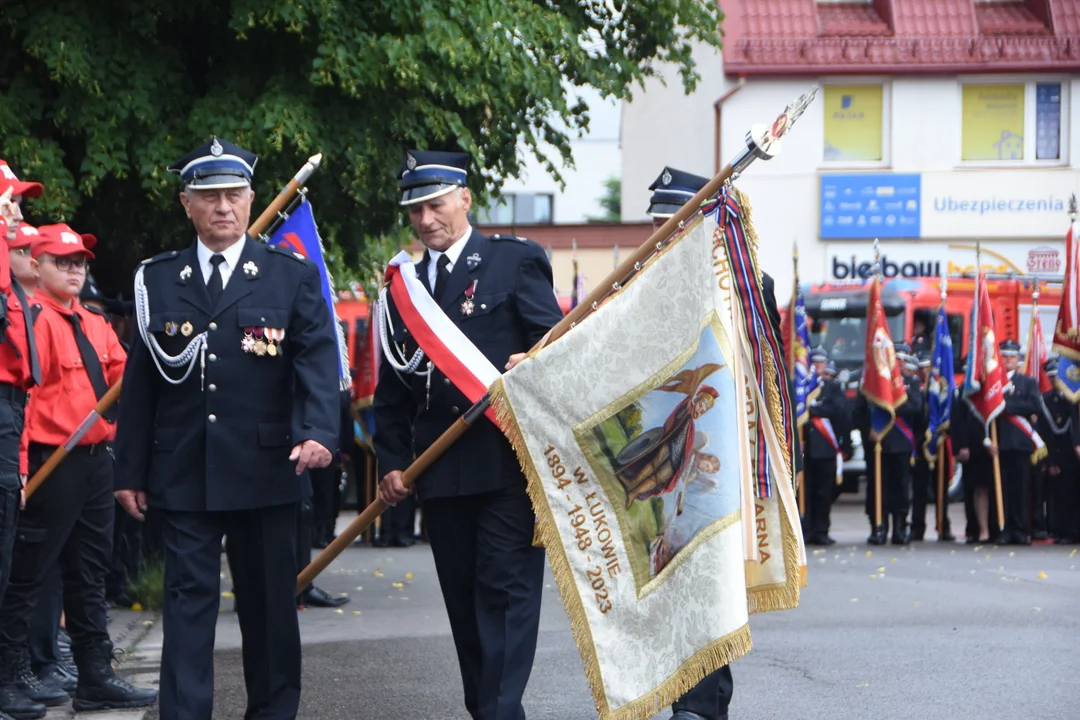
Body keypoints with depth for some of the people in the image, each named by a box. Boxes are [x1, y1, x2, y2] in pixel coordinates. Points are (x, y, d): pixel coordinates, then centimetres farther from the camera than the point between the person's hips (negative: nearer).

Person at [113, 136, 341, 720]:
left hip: (264, 471, 0)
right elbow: (140, 382, 8)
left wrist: (317, 431, -24)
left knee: (269, 601, 8)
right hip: (183, 475, 1)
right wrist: (130, 471, 4)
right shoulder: (157, 280, 8)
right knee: (189, 599, -1)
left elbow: (318, 360, -6)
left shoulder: (292, 276, 4)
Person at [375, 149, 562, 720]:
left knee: (505, 587, -10)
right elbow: (391, 389, 16)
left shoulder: (515, 260, 3)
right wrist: (391, 460, 6)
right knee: (463, 596, 8)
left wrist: (532, 364, -24)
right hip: (440, 472, 5)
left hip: (507, 463, -5)